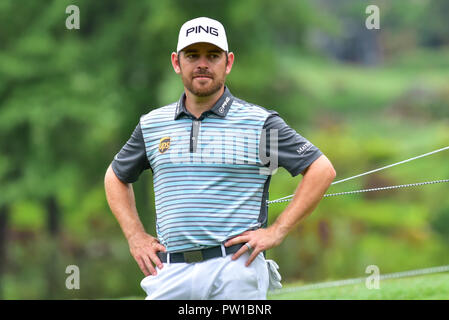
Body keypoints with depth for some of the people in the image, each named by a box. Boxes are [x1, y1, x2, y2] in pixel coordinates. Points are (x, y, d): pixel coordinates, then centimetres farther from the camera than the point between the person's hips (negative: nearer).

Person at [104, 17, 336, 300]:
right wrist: (136, 237, 14)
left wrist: (277, 231, -4)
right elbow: (116, 177, 29)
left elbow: (322, 169, 3)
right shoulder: (152, 125, 14)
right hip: (170, 273, 3)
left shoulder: (259, 122, 4)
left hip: (236, 269, -3)